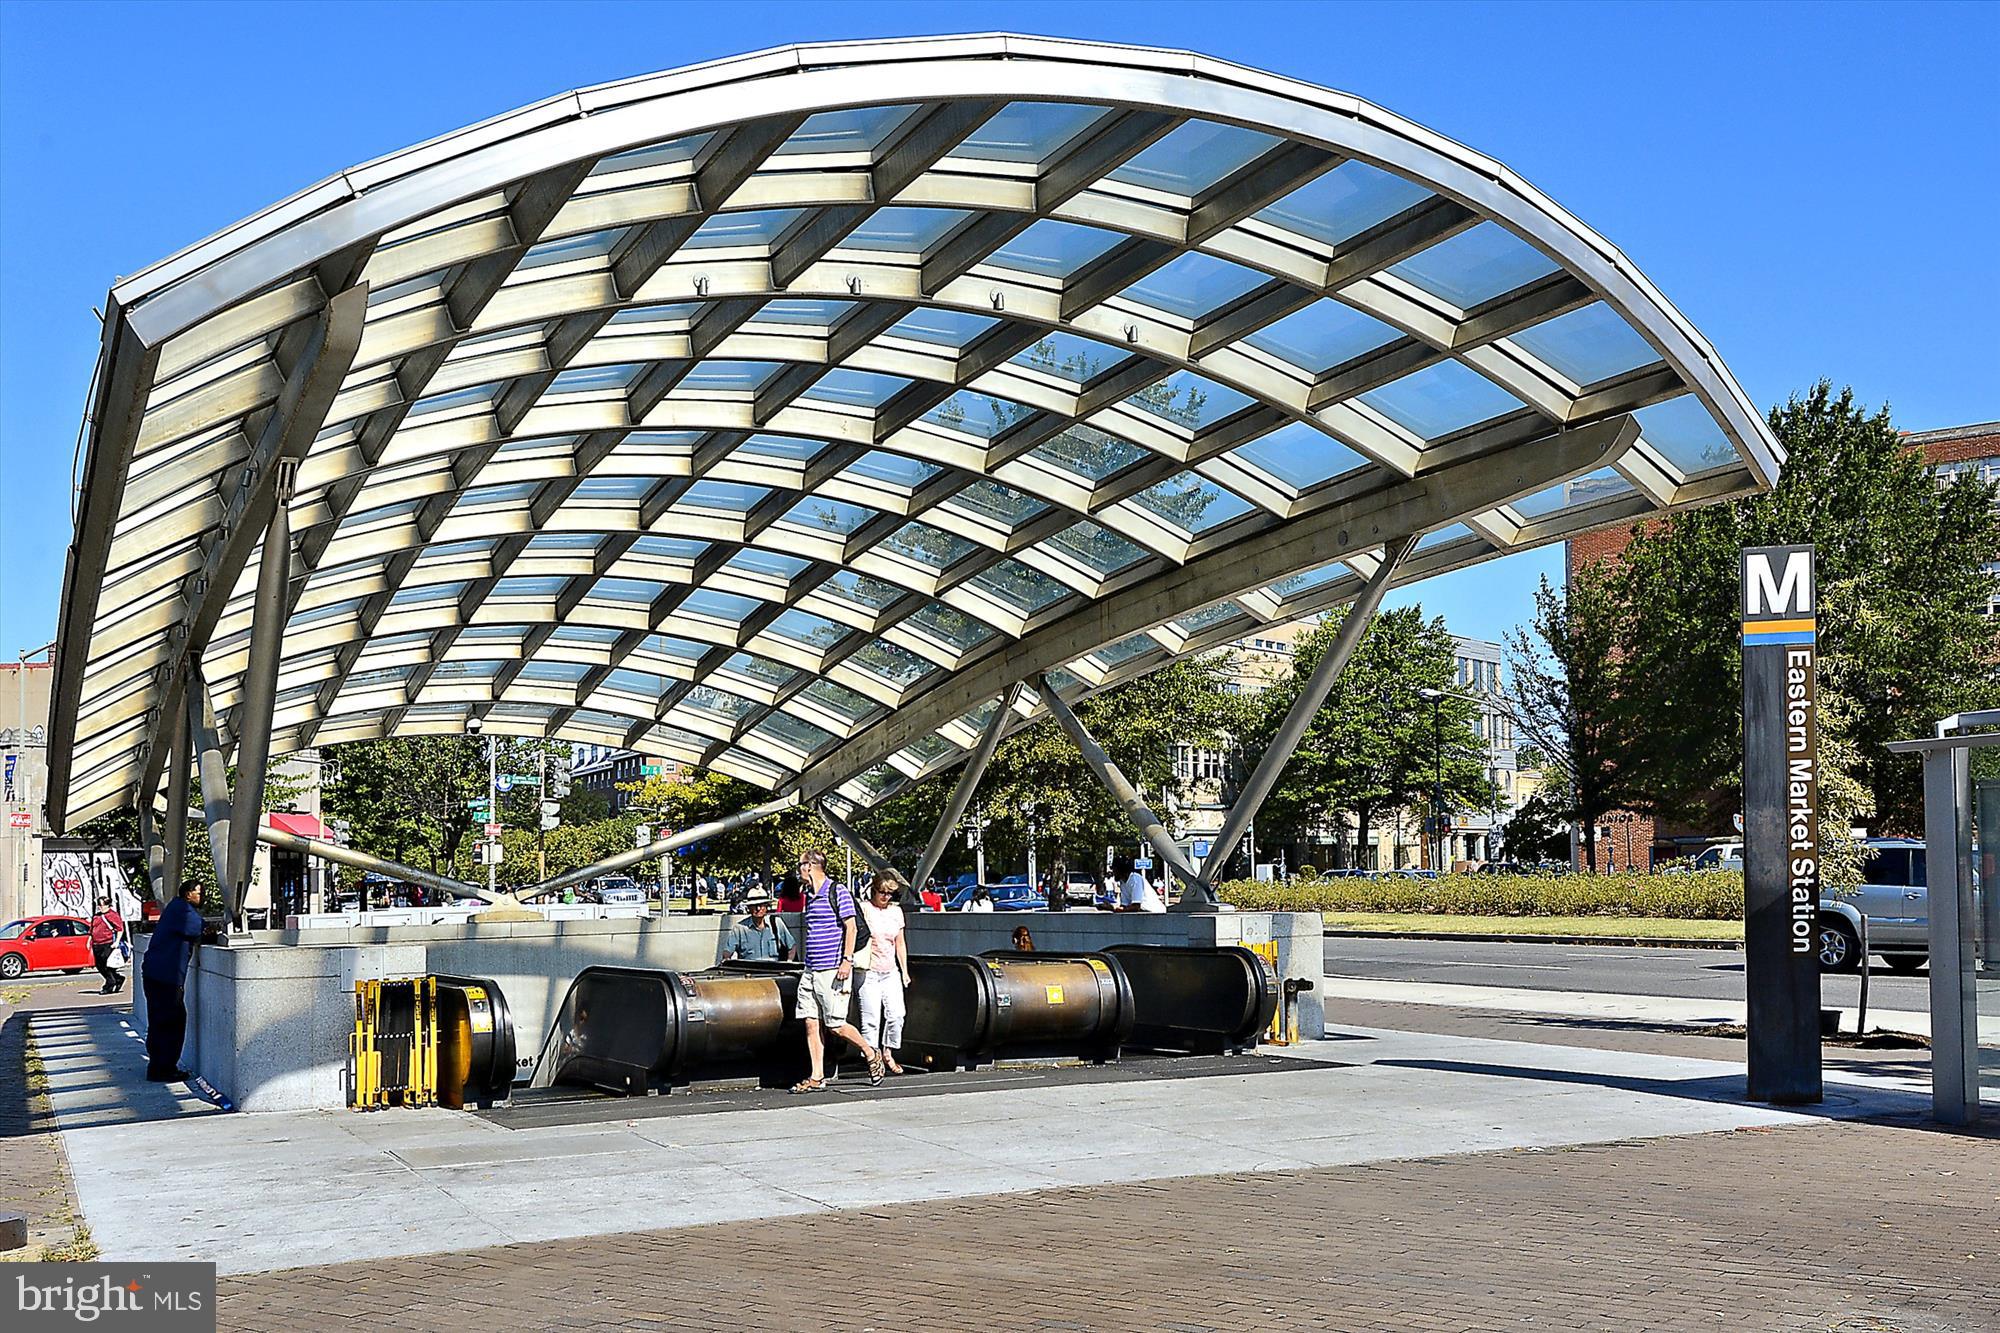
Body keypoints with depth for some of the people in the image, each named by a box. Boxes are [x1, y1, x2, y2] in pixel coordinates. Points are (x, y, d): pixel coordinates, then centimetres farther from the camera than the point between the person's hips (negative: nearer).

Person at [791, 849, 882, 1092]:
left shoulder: (838, 892, -8)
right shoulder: (809, 896, 16)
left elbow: (851, 928, -11)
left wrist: (847, 960, -18)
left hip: (833, 969, -8)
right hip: (811, 970, 8)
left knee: (835, 1025, -7)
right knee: (811, 1023, 2)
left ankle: (872, 1055, 14)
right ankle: (817, 1078, 5)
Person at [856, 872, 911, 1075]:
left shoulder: (896, 911, 13)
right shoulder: (863, 909, -3)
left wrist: (904, 971, 18)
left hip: (891, 972, 5)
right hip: (868, 972, -5)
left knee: (896, 1014, -5)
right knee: (871, 1018, -7)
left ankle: (888, 1053, 13)